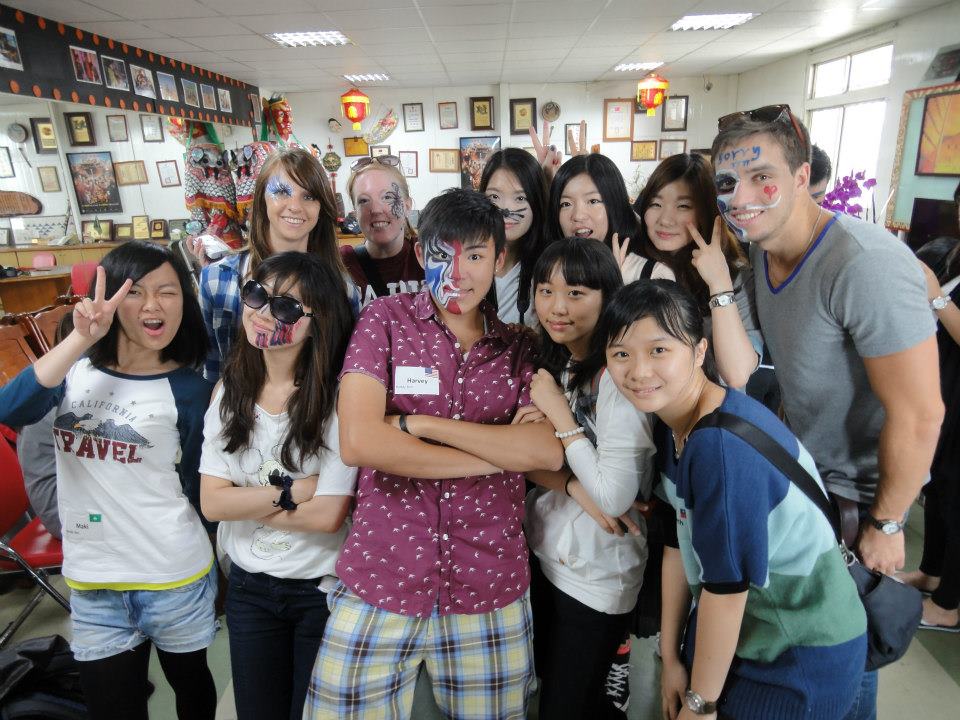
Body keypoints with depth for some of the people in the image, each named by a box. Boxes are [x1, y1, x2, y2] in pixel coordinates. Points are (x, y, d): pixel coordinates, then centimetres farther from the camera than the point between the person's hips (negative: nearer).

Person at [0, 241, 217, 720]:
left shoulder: (189, 391, -10)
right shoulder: (74, 369, -1)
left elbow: (198, 489, -2)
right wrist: (80, 339, -26)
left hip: (175, 578, -2)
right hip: (91, 582, 3)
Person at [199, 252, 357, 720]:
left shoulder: (337, 395, -21)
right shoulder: (231, 390, -4)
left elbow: (327, 515, -24)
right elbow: (212, 502, -8)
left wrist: (246, 500, -14)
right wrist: (293, 491, -19)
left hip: (322, 590, -4)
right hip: (248, 588, 5)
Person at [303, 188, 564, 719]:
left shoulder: (519, 348, 4)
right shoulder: (386, 320, -4)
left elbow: (549, 452, -12)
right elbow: (358, 442, -17)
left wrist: (418, 423, -17)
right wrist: (501, 453, -14)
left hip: (491, 591, 2)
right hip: (380, 584, -2)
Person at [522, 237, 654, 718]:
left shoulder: (618, 376, -22)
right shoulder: (548, 364, 1)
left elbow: (615, 498, -26)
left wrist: (558, 412, -22)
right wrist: (571, 486, -17)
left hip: (598, 574, -7)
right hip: (544, 555, 7)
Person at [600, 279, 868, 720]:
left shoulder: (725, 445, -31)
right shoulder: (670, 426, -4)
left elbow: (728, 582, -25)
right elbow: (679, 541, 1)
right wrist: (670, 655, 7)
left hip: (802, 659, -7)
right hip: (727, 633, 7)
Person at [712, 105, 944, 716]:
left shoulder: (864, 264, -30)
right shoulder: (763, 247, -4)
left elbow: (919, 414, -27)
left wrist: (886, 524, -17)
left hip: (859, 492, -7)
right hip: (802, 473, 7)